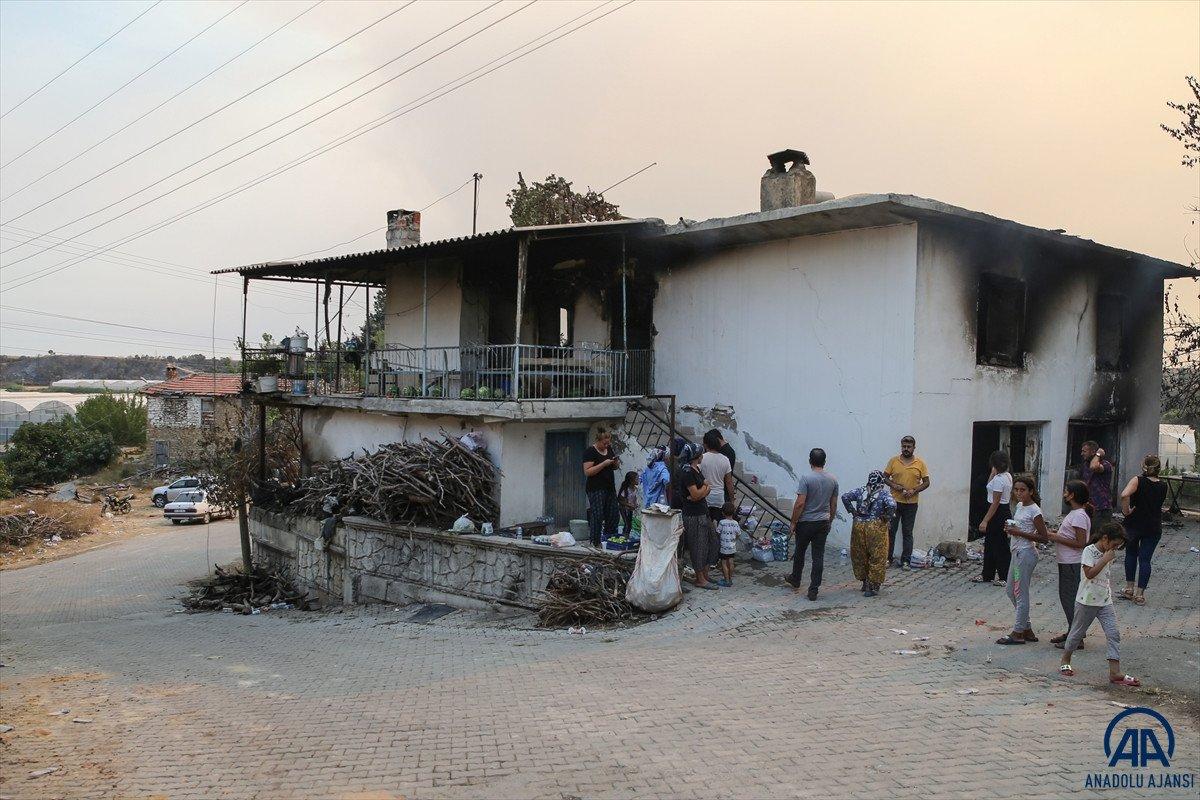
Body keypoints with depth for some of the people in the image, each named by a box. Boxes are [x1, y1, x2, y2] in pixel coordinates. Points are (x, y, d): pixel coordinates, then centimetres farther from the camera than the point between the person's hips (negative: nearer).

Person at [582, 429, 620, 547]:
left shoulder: (609, 449, 13)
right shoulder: (590, 452, -10)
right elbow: (587, 471, -17)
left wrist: (616, 463, 1)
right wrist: (604, 463, -21)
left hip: (610, 488, 7)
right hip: (596, 489, -7)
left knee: (613, 515, 7)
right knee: (597, 516, -9)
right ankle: (595, 542, -3)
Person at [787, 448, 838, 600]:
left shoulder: (806, 478, -16)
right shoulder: (832, 479, 1)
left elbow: (800, 503, -18)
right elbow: (834, 505, 9)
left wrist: (793, 522, -9)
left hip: (806, 522, -4)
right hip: (823, 522, 4)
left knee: (799, 553, 16)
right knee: (818, 556, 5)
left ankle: (795, 581, 34)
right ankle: (813, 590, 4)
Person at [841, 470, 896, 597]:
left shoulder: (860, 491, 3)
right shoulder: (884, 494, -7)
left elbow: (845, 497, -5)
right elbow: (892, 505, -23)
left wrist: (852, 511, 2)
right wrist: (887, 517, -8)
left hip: (859, 526, 4)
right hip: (876, 528, -3)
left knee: (860, 556, 17)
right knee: (877, 558, 7)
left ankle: (865, 582, 29)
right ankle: (872, 586, 8)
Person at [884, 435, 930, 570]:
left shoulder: (920, 463, -1)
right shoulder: (894, 461, 0)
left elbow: (926, 482, 1)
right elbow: (884, 477, 5)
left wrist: (914, 491, -14)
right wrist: (893, 485, -14)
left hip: (911, 504, 0)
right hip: (894, 502, 0)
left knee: (907, 533, 6)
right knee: (890, 531, 6)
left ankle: (905, 561, 12)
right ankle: (888, 557, 16)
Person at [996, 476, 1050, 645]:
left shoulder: (1034, 510, -14)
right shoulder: (1019, 506, 11)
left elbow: (1044, 537, -16)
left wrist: (1019, 533, -20)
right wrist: (1010, 529, 3)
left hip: (1026, 553, -10)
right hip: (1017, 552, 10)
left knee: (1020, 593, -3)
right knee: (1012, 592, 14)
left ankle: (1018, 633, 4)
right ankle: (1027, 630, 23)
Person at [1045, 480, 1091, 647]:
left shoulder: (1079, 516, -20)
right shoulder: (1074, 513, 12)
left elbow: (1080, 543, -24)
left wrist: (1057, 538, -18)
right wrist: (1058, 533, 9)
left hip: (1073, 564, -11)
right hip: (1066, 563, 11)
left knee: (1071, 599, -5)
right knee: (1065, 596, 17)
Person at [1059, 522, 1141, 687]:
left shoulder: (1108, 554, 8)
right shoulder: (1089, 551, -15)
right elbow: (1089, 573, -25)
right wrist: (1106, 559, -23)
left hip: (1105, 601, 6)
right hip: (1087, 601, -6)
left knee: (1113, 634, -4)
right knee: (1078, 632, 8)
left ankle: (1115, 672, -5)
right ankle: (1065, 661, 27)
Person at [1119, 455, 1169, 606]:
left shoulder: (1138, 480, -13)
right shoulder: (1163, 486, -1)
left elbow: (1124, 495, -31)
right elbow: (1158, 504, 15)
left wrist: (1126, 511, -19)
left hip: (1133, 524, -2)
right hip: (1154, 527, 2)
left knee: (1131, 554, 18)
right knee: (1145, 559, 5)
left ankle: (1129, 588, 21)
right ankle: (1140, 593, 5)